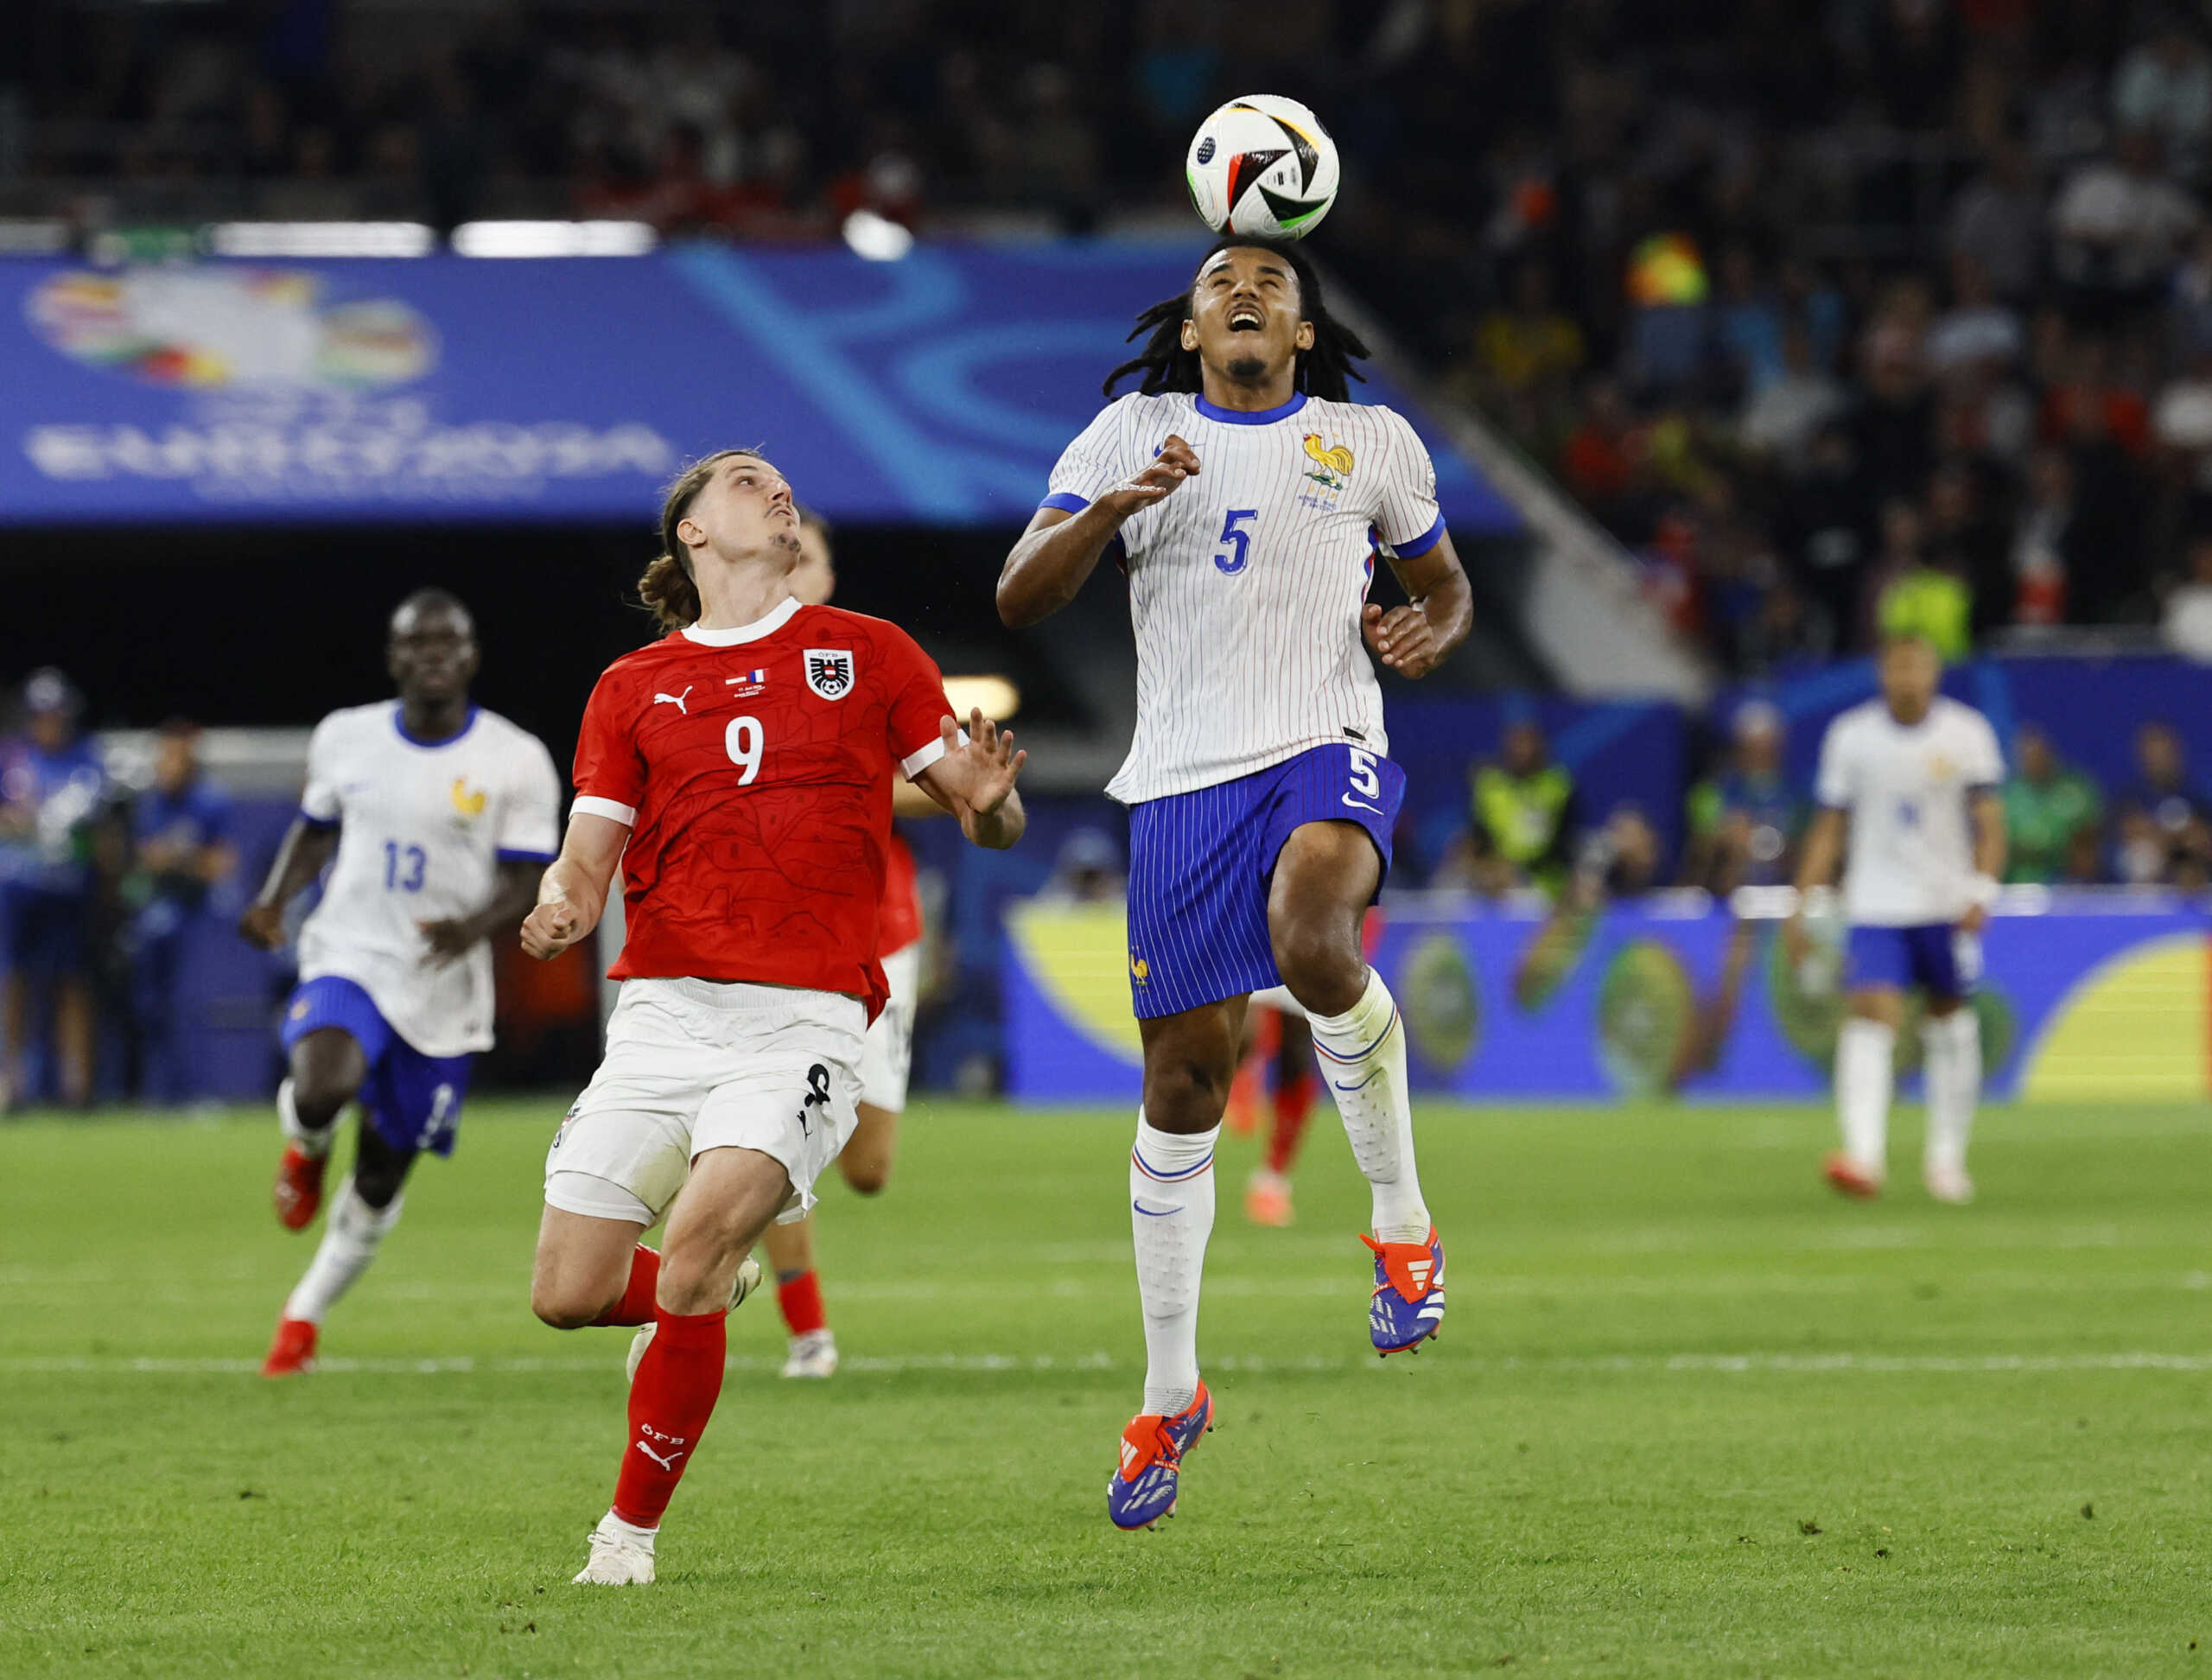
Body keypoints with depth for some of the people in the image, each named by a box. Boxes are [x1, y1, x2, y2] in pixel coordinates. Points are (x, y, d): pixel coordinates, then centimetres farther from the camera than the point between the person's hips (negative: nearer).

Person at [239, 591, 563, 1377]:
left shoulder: (516, 761, -6)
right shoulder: (345, 737, 2)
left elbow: (523, 884, -7)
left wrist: (473, 927, -28)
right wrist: (275, 898, 0)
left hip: (443, 993, 0)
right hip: (348, 958, 0)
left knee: (382, 1177, 8)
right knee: (323, 1087, -33)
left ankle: (306, 1312, 31)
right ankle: (305, 1147, 5)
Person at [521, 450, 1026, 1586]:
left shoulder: (867, 655, 13)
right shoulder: (633, 688, 16)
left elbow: (979, 814, 12)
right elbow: (589, 861, 12)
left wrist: (989, 801, -13)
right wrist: (558, 909, -12)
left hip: (807, 1014, -2)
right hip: (662, 1011, 2)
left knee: (702, 1228, -26)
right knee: (567, 1295, -5)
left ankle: (631, 1531, -10)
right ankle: (711, 1286, 31)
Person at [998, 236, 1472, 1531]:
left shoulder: (1373, 443, 11)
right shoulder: (1132, 437, 9)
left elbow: (1444, 580, 24)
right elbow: (1021, 599, 1)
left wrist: (1431, 631, 0)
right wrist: (1115, 507, -16)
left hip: (1330, 752, -1)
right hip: (1187, 778, 1)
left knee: (1310, 942, -35)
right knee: (1185, 1076, 3)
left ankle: (1401, 1214, -13)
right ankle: (1170, 1394, 16)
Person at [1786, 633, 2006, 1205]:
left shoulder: (1967, 733, -1)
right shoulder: (1851, 735, 1)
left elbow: (1990, 820, -4)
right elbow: (1828, 827, 7)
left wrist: (1982, 891, -19)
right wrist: (1801, 905, 2)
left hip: (1948, 905, 1)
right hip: (1876, 905, -1)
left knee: (1952, 1024, 9)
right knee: (1871, 1016, -18)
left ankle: (1947, 1158, 24)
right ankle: (1864, 1153, -30)